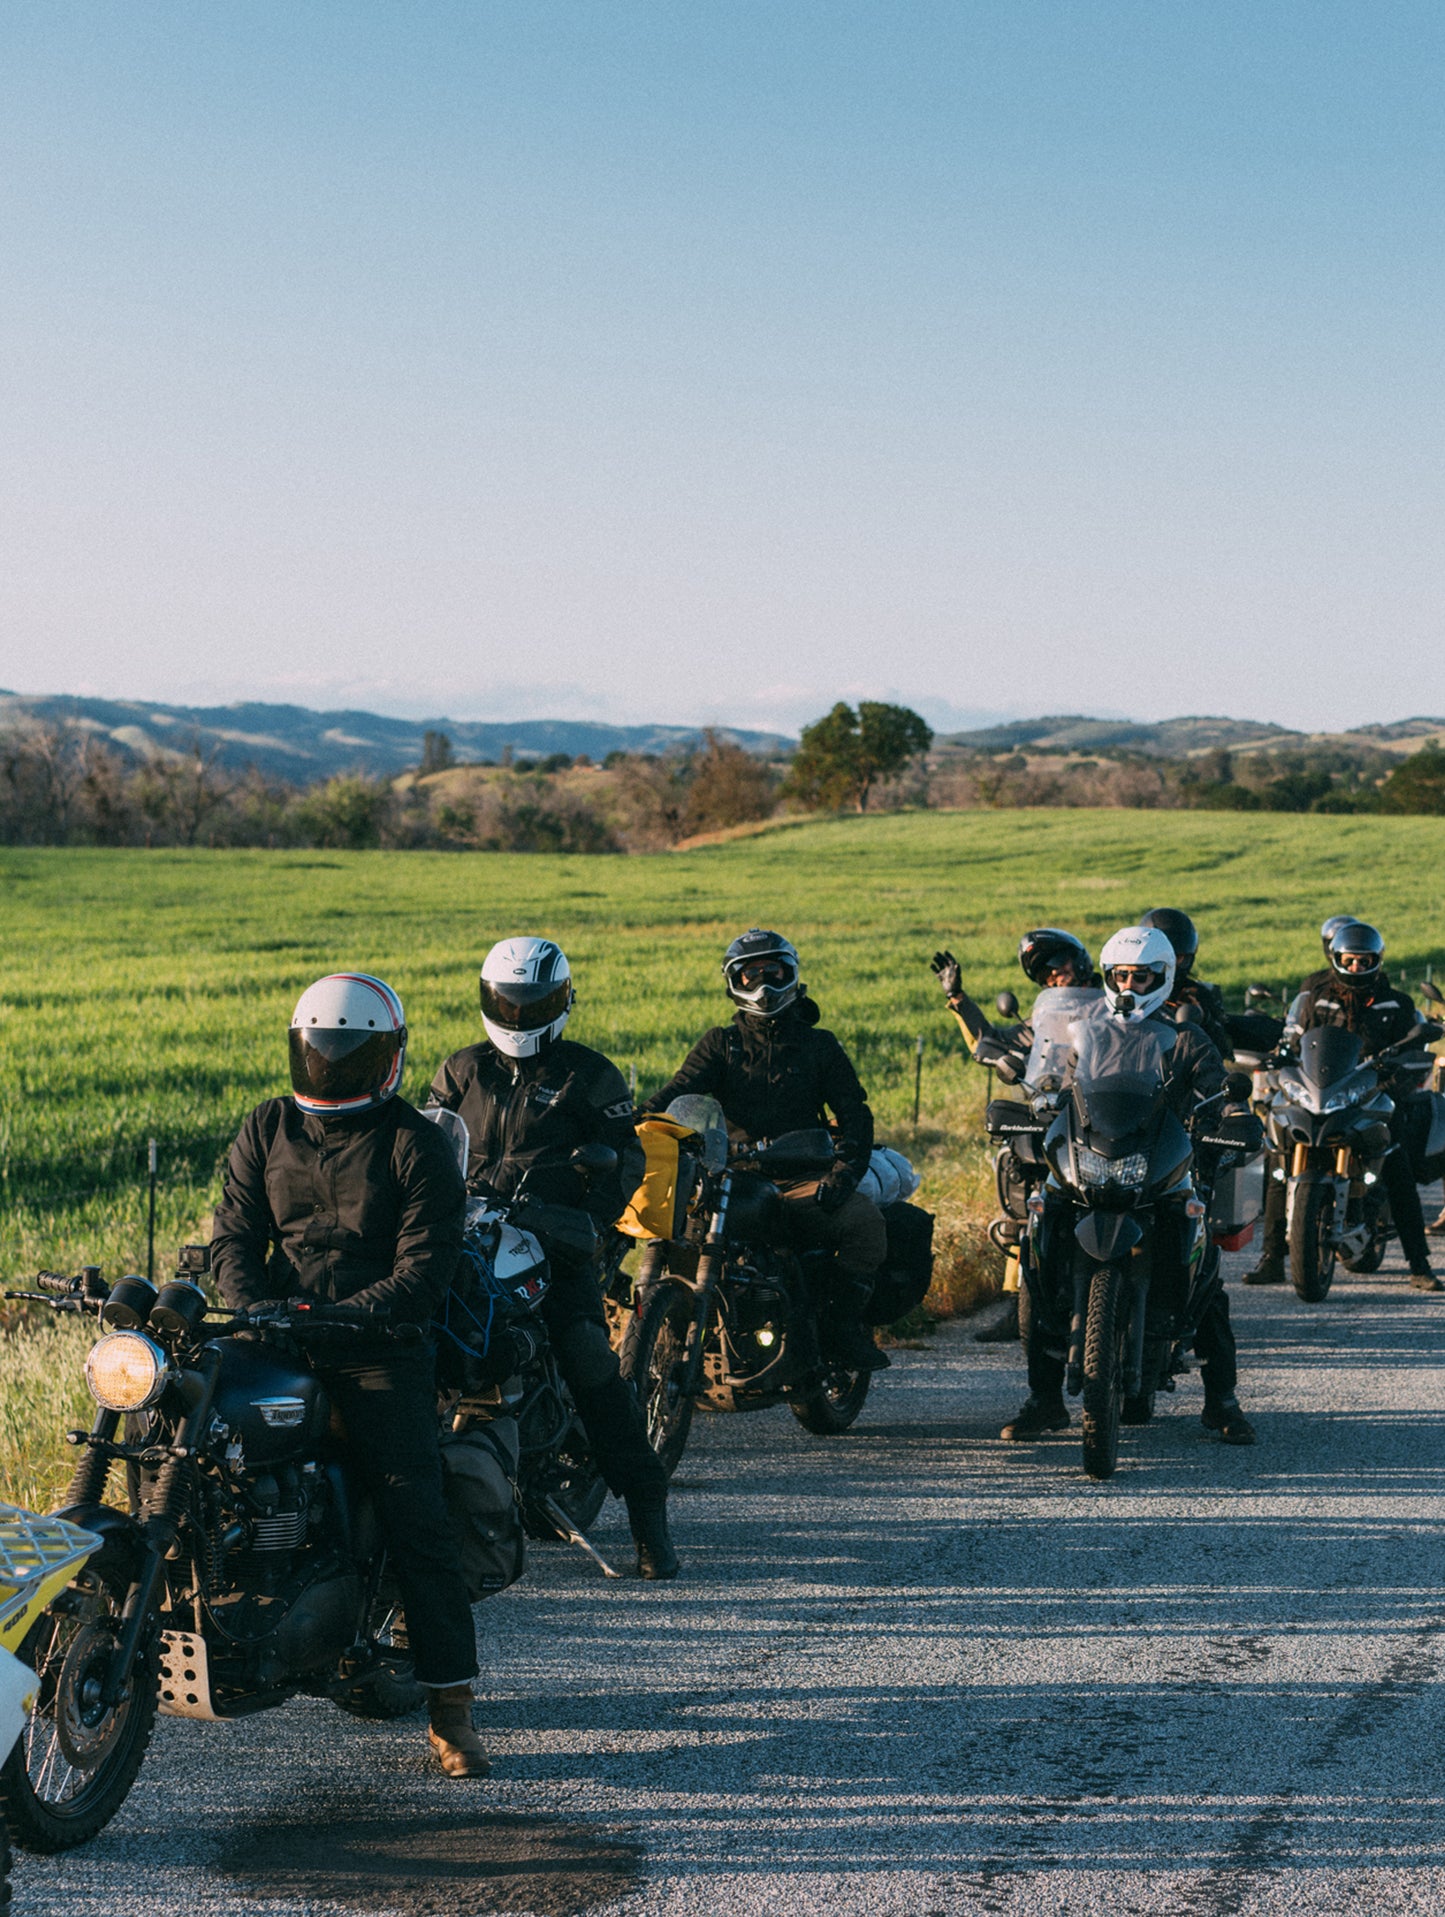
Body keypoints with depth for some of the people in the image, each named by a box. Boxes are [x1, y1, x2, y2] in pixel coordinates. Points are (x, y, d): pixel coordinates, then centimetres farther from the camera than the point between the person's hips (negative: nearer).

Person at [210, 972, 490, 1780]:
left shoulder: (416, 1145, 1)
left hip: (382, 1352, -4)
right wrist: (253, 1308, -10)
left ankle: (452, 1706, -6)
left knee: (417, 1516, -10)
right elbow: (235, 1233, 10)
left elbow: (424, 1268, -7)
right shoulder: (266, 1130, 14)